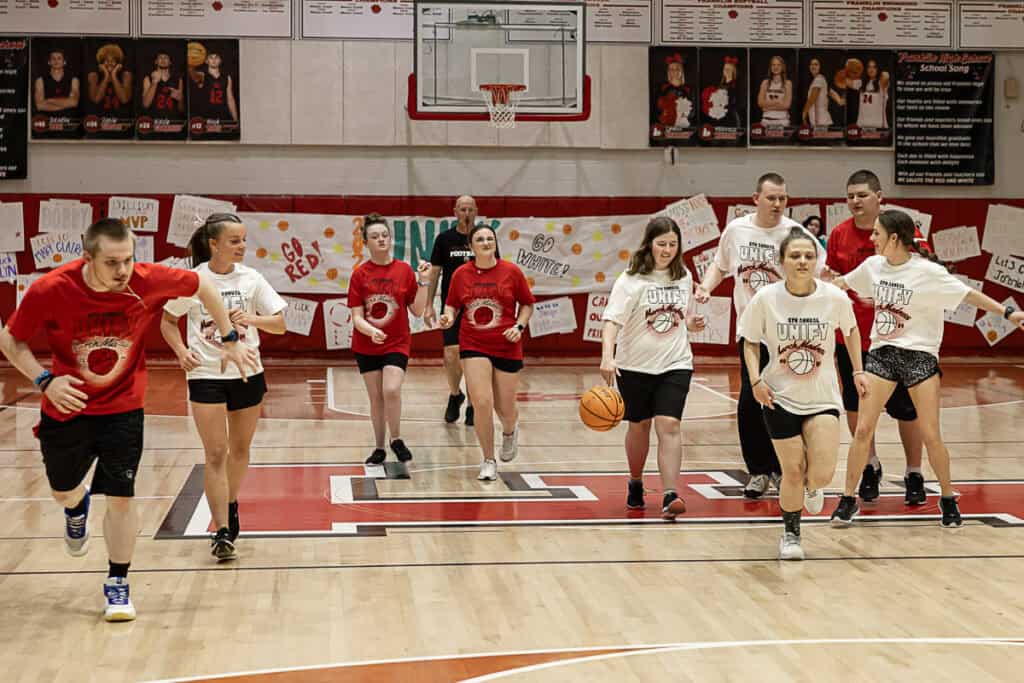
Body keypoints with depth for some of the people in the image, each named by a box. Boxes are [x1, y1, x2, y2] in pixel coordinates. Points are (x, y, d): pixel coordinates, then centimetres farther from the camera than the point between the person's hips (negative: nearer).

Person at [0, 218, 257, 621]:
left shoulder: (148, 281, -22)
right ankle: (77, 510, 58)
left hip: (123, 407, 0)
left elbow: (203, 287, -3)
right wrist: (45, 380, -24)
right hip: (66, 407, 1)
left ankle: (117, 584, 15)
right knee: (64, 492, 19)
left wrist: (230, 339, 0)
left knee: (121, 497, -6)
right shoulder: (50, 291, -25)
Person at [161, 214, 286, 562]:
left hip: (247, 373, 2)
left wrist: (252, 319, -21)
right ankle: (222, 532, -9)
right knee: (216, 454, -8)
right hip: (206, 375, -2)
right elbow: (167, 321, 7)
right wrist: (182, 351, -10)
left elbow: (280, 324, -2)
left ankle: (230, 504, 40)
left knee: (239, 449, 15)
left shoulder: (251, 278, -3)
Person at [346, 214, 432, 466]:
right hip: (366, 346, 1)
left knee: (391, 390, -20)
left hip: (397, 344, -1)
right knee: (376, 397, 7)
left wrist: (423, 282, -12)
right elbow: (356, 317, -7)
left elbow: (417, 310, -1)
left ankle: (397, 440, 0)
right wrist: (371, 331, -26)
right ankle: (379, 448, 22)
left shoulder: (405, 270, -3)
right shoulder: (360, 274, -4)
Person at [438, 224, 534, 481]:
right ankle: (488, 461, 7)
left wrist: (519, 327, -9)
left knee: (505, 409, 7)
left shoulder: (511, 271, -4)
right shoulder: (461, 274, -1)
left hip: (507, 347, 0)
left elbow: (527, 304, 6)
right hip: (473, 346, 0)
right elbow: (452, 305, 11)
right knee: (482, 403, -11)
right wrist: (448, 318, -11)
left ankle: (510, 430, 47)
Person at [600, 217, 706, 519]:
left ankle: (670, 495, -18)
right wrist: (607, 357, -36)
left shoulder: (684, 277, 5)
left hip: (675, 363, 2)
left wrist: (691, 323, -1)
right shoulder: (631, 280, -11)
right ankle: (635, 483, 35)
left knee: (668, 425, -13)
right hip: (635, 366, -2)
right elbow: (612, 319, -21)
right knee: (639, 425, 11)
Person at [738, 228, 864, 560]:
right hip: (780, 397, 0)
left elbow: (851, 329, 10)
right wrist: (755, 379, -12)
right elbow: (750, 342, 1)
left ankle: (812, 486, 27)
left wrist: (858, 371, 9)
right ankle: (790, 534, 27)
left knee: (822, 474, -12)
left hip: (823, 398, 0)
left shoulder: (834, 297, -11)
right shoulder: (766, 299, -12)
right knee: (793, 472, 2)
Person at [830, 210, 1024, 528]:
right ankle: (848, 500, 9)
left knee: (931, 436, -2)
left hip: (919, 355, -4)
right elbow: (843, 282, 20)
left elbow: (969, 295, -12)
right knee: (862, 430, -2)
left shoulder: (928, 272, -13)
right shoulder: (873, 265, 2)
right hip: (881, 354, 4)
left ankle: (948, 499, 18)